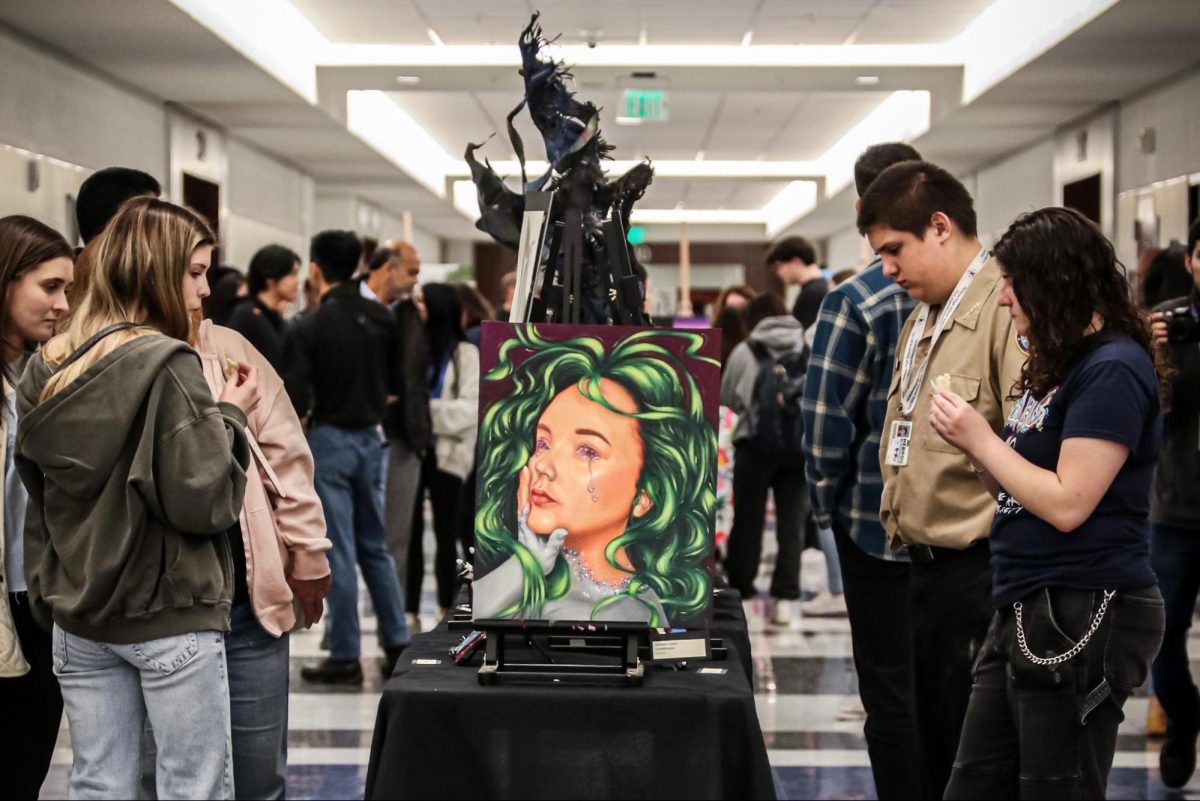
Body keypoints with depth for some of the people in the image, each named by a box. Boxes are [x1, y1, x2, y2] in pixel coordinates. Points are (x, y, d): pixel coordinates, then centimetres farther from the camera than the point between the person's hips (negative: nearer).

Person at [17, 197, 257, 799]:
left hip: (78, 618, 7)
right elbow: (201, 500, -17)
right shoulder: (165, 365, -15)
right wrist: (228, 414, -4)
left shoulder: (44, 370, 7)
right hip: (168, 615, -7)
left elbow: (37, 501, 14)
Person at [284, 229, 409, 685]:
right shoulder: (382, 319, 2)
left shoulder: (308, 328, -13)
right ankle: (397, 644, 17)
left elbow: (296, 404, -16)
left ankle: (345, 657, 5)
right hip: (370, 438, 5)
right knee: (375, 545, 16)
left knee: (339, 550, 0)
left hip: (329, 441, -5)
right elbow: (397, 385, 9)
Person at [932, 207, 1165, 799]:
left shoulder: (1113, 369, -15)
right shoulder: (1057, 366, 15)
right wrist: (970, 445, 2)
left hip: (1084, 618, -10)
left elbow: (1067, 504, -21)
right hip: (1028, 615, 10)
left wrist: (981, 439, -11)